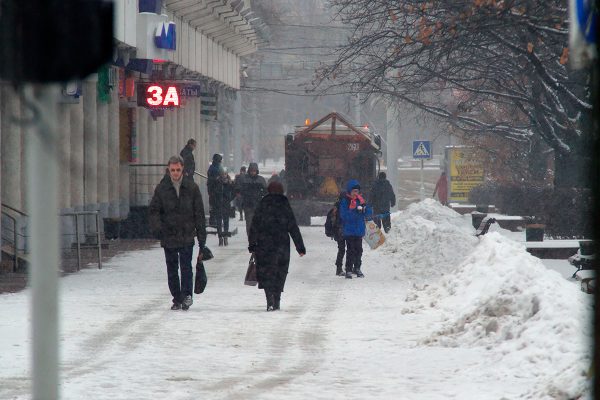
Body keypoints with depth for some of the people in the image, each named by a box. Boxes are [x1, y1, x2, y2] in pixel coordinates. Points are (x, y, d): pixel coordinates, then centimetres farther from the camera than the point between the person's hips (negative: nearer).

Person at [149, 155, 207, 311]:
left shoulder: (192, 188, 2)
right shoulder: (161, 189, 4)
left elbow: (199, 214, 5)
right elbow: (153, 211, 5)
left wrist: (201, 237, 2)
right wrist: (157, 228, -13)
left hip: (187, 236, -2)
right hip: (168, 236, 2)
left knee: (186, 267, -13)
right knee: (172, 270, 7)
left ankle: (187, 294, -9)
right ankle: (177, 299, 14)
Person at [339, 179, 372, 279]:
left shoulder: (360, 200, 10)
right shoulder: (344, 201, -4)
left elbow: (369, 213, 5)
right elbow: (344, 215, -16)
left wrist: (364, 209, -17)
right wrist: (355, 211, -26)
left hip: (359, 230, 5)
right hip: (349, 231, -5)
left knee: (359, 249, 9)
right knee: (350, 250, -9)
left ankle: (357, 268, 23)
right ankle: (348, 270, -6)